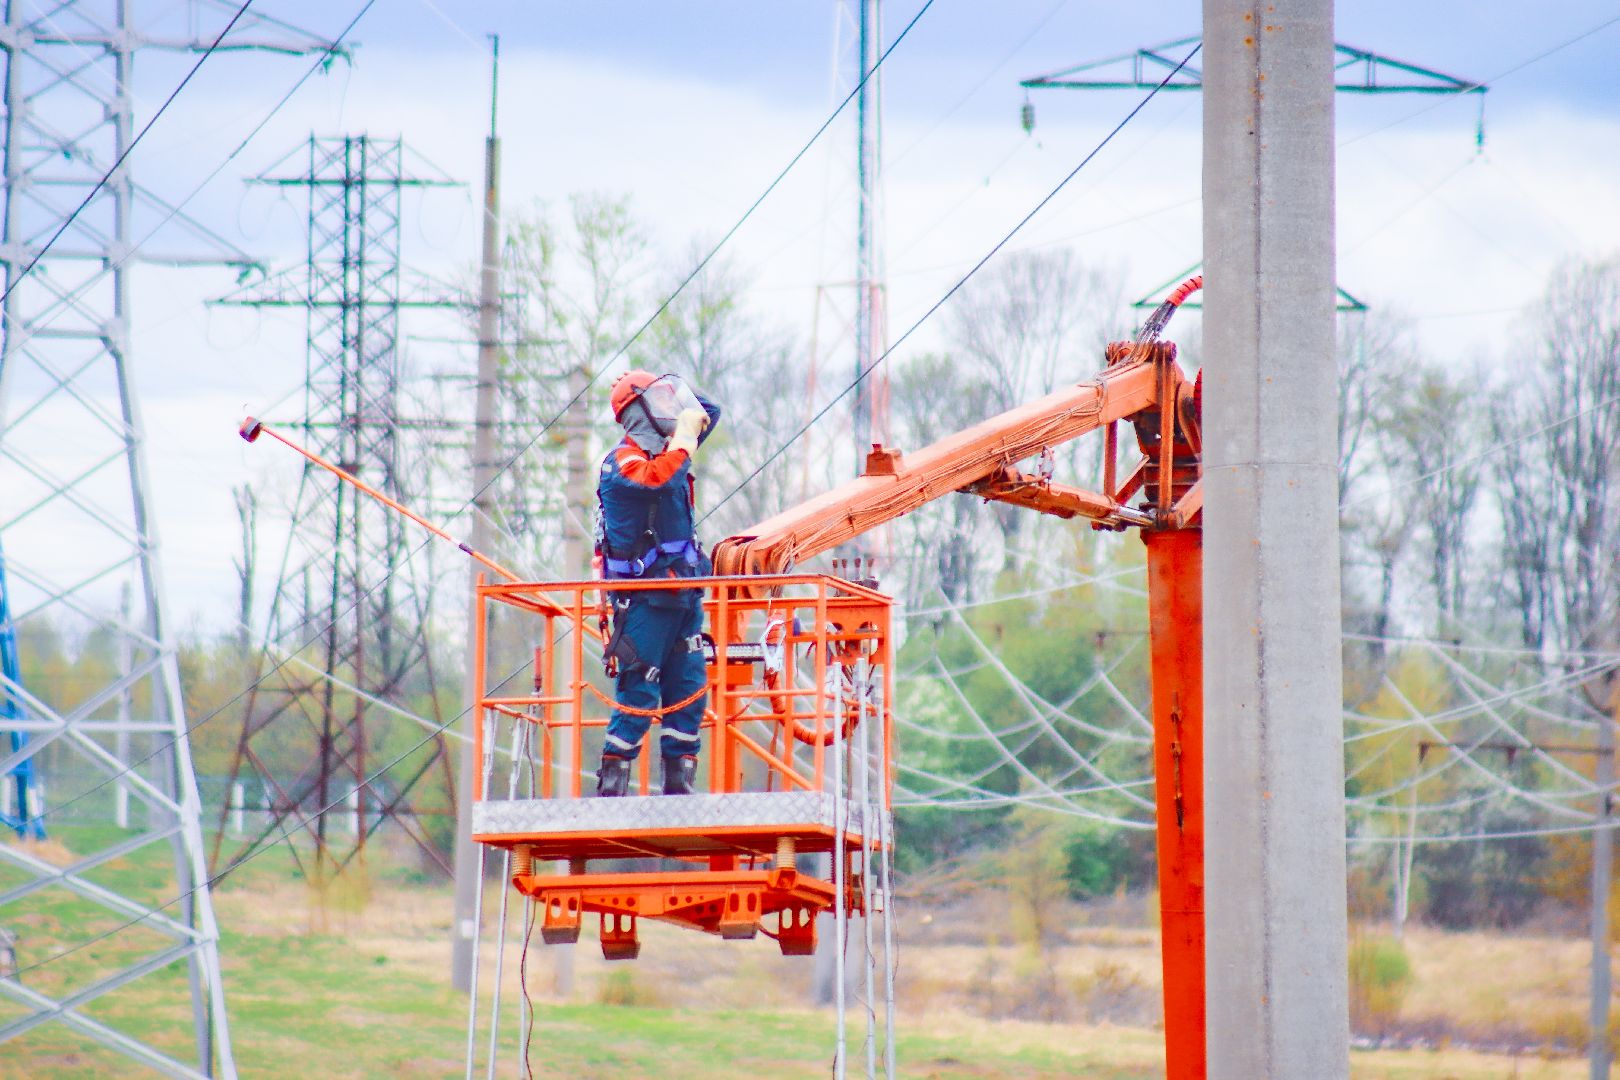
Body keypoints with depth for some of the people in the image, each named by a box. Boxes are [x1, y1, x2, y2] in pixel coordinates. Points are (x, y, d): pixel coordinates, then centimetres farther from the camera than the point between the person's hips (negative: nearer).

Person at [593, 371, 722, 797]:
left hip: (682, 595, 8)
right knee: (638, 693, -10)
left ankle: (679, 784, 7)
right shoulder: (624, 459, -10)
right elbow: (656, 479, -33)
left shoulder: (666, 450, 15)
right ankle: (611, 785, -7)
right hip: (643, 597, -8)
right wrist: (684, 438, -21)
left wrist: (687, 406, 9)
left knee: (688, 690, 4)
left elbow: (708, 414, 29)